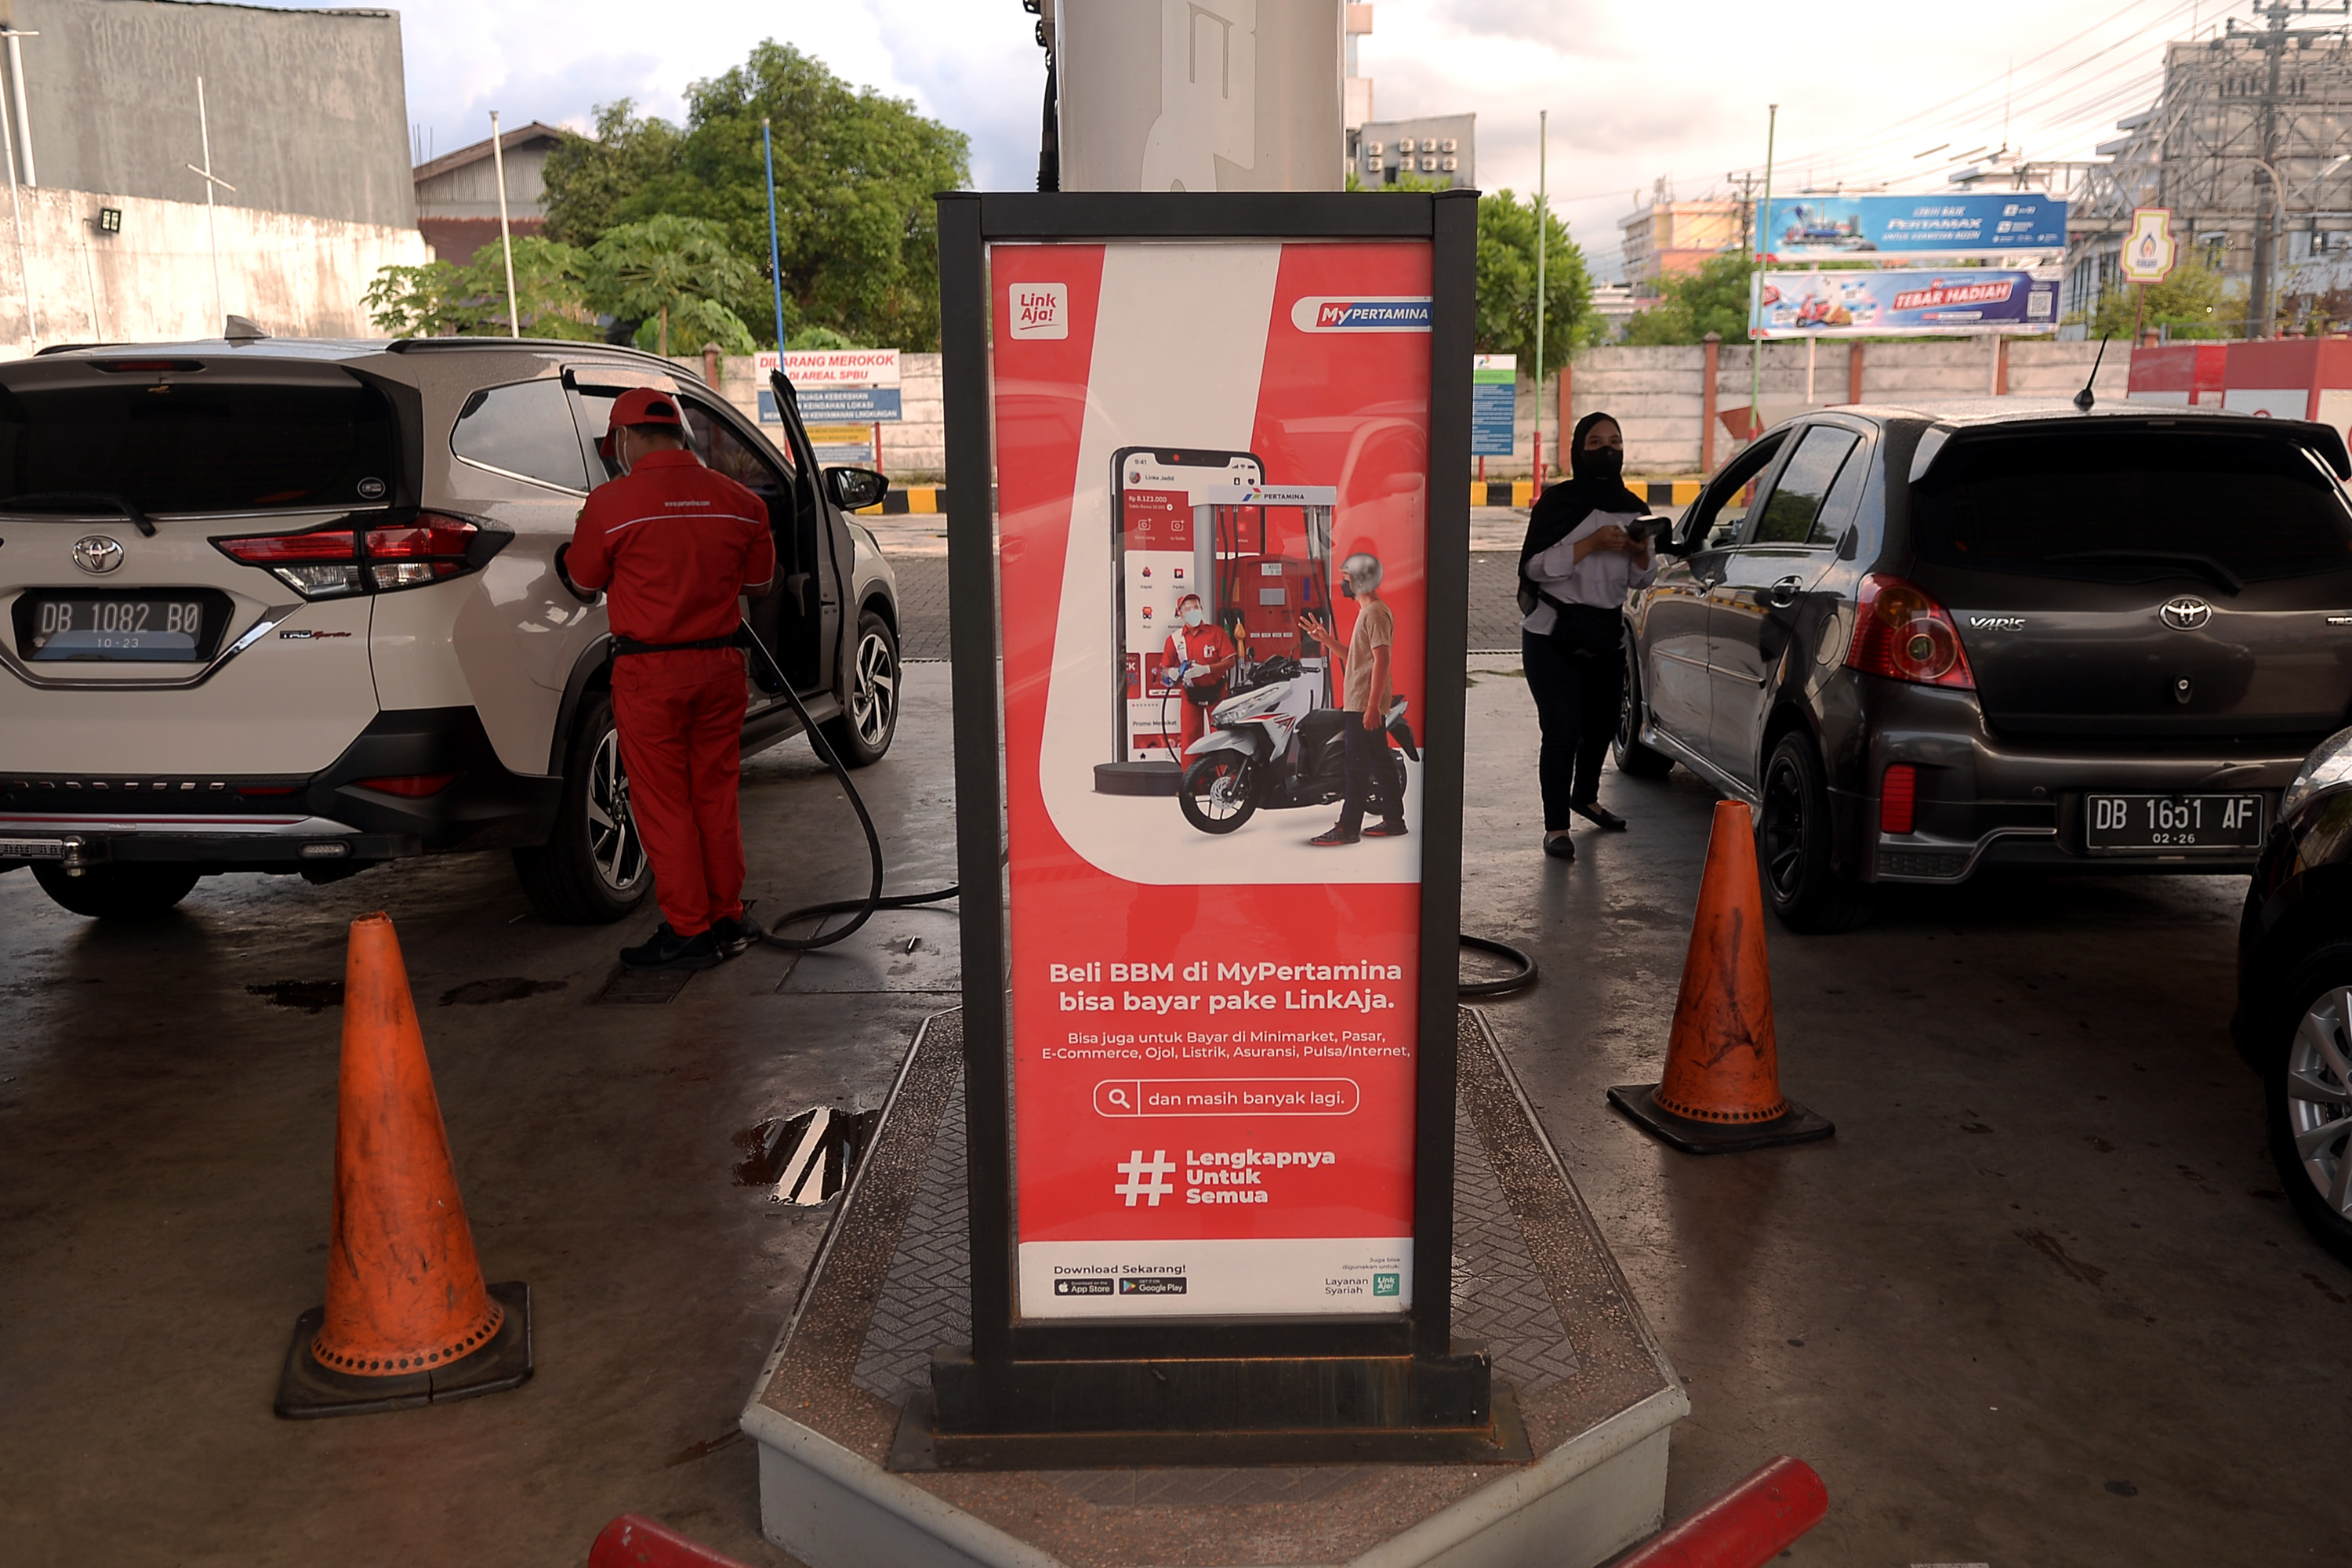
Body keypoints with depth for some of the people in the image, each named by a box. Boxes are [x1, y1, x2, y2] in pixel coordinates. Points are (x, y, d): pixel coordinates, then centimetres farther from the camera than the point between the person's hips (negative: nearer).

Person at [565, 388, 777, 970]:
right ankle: (727, 919, 21)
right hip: (721, 663, 5)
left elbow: (583, 577, 3)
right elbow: (759, 578, 13)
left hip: (650, 671, -4)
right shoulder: (738, 501, 2)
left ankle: (688, 932, 7)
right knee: (716, 796, 14)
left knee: (663, 805, 4)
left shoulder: (612, 503, -11)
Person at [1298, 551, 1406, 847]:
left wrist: (1372, 707, -25)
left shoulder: (1376, 612, -13)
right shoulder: (1368, 611, 19)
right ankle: (1393, 820, 18)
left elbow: (1381, 660, -21)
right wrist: (1325, 639, 12)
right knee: (1378, 763, 13)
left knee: (1357, 766, -8)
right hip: (1364, 704, 10)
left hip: (1365, 705, -10)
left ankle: (1347, 828, -7)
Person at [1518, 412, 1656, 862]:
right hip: (1552, 636, -6)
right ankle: (1556, 827, -4)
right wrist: (1591, 544, -24)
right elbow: (1534, 566, -16)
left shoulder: (1633, 508, 10)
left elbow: (1640, 580, 14)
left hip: (1607, 636, 6)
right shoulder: (1558, 502, -6)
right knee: (1563, 730, -11)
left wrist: (1641, 554, -8)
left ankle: (1585, 797, 41)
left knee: (1602, 723, 16)